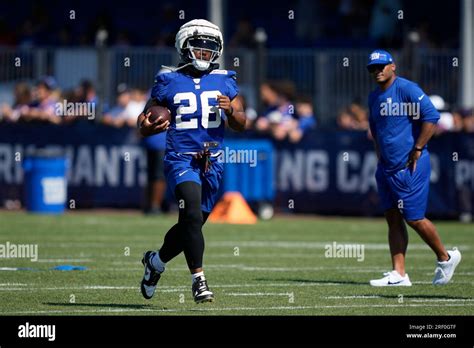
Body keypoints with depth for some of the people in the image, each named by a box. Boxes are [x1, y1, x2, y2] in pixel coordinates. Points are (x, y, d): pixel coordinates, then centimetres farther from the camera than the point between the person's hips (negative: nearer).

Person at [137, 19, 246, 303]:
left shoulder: (224, 81, 8)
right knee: (193, 215, -24)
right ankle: (198, 279, -19)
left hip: (212, 162, 4)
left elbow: (241, 124, 9)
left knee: (192, 225, 13)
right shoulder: (168, 82, 0)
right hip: (181, 159, -4)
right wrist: (148, 126, -18)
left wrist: (230, 111, -13)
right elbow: (144, 121, 6)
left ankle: (156, 260, 38)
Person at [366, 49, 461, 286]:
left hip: (410, 167, -8)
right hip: (386, 168, 8)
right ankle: (398, 274, 5)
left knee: (414, 219, -6)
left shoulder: (407, 89, -11)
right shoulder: (374, 97, 14)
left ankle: (445, 258, 14)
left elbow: (431, 117, -18)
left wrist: (417, 150, -17)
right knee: (393, 220, 5)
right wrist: (379, 155, 16)